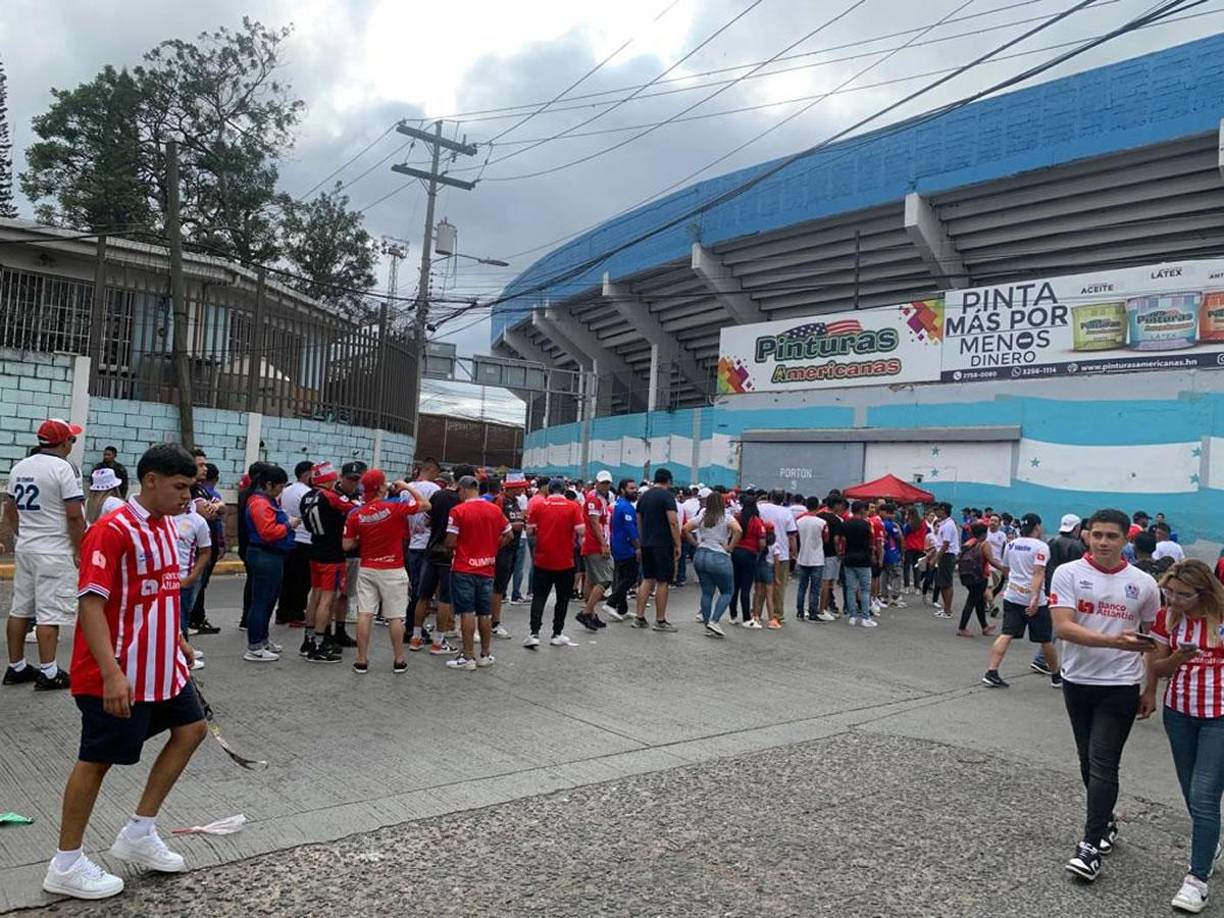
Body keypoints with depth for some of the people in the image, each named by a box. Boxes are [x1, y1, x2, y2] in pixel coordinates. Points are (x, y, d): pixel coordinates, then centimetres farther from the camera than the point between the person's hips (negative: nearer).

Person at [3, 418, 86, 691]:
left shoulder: (19, 467, 10)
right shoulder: (62, 467, -15)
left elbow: (9, 510, 18)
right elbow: (74, 515, -17)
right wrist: (79, 550, -8)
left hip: (24, 548, 8)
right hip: (54, 551, -8)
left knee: (20, 609, 13)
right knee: (49, 613, -5)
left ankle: (16, 668, 21)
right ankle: (48, 673, -1)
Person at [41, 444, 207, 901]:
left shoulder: (165, 526, 7)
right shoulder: (112, 531, -20)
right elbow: (90, 605, -25)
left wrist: (175, 639, 21)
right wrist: (112, 673, -30)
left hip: (161, 665, 9)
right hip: (118, 677, -9)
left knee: (191, 728, 13)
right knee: (97, 759, 3)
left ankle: (139, 833, 25)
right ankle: (66, 865, 21)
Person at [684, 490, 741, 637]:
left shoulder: (702, 517, 9)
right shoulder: (727, 518, -2)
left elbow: (686, 529, 3)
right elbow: (737, 530, -19)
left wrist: (695, 544, 9)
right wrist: (730, 548, -9)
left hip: (700, 556, 5)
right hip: (719, 557, -5)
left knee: (706, 592, 11)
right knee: (727, 592, 6)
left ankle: (708, 625, 12)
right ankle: (714, 621, -8)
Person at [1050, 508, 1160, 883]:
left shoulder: (1144, 584, 0)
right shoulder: (1068, 574, -7)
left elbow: (1152, 639, 11)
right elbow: (1063, 627, -17)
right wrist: (1115, 641, -29)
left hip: (1121, 686, -1)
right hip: (1078, 681, 1)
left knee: (1103, 765, -6)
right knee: (1089, 762, 15)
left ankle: (1091, 845, -1)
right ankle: (1106, 823, 35)